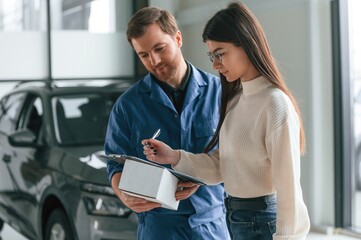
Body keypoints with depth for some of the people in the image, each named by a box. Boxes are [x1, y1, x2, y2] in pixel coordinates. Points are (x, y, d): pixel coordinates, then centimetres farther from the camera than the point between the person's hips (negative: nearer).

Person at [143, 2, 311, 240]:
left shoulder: (276, 105, -20)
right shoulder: (235, 100, 8)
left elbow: (288, 187, -20)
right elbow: (221, 167, 4)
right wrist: (174, 157, -9)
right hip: (235, 219, 8)